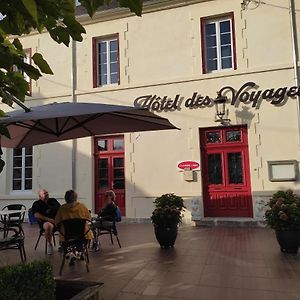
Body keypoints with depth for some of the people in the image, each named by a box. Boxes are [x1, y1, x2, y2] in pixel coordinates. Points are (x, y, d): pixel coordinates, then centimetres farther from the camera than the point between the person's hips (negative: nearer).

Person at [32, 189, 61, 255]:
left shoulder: (53, 200, 23)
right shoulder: (37, 204, 12)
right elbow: (36, 215, -3)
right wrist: (48, 219, -14)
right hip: (46, 222, -3)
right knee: (48, 226, -39)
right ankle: (49, 244, -14)